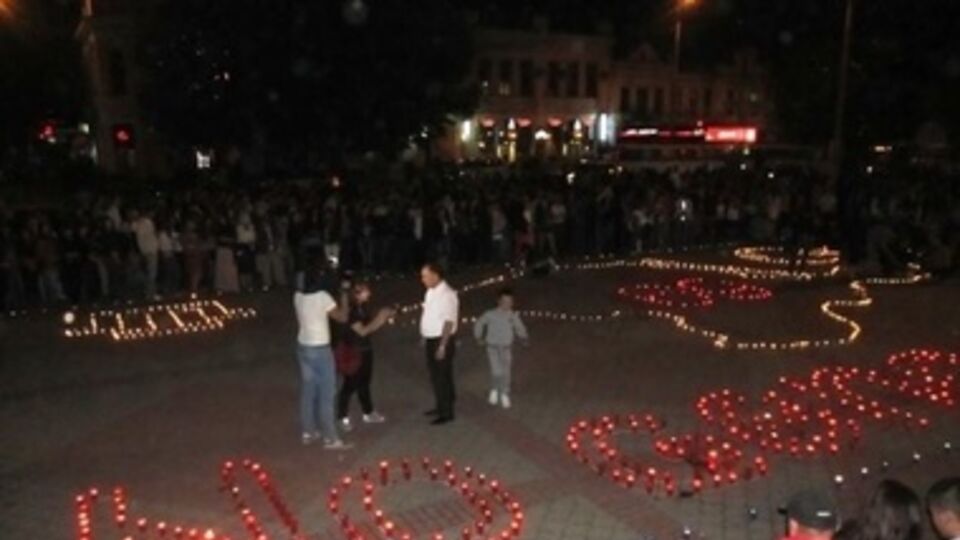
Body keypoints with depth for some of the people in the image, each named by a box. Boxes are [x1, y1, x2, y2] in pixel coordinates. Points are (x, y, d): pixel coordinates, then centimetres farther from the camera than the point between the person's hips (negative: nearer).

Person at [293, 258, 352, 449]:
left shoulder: (298, 296, 1)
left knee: (308, 391, 17)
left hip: (303, 347, 7)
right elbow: (342, 317, -14)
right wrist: (345, 297, -2)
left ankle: (308, 432, 28)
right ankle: (331, 438, 8)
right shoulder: (323, 297, -19)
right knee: (326, 394, 2)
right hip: (320, 350, -7)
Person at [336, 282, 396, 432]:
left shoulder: (364, 306, 4)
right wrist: (379, 318, -22)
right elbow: (362, 331, -22)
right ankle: (343, 418, 14)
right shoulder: (349, 309, -21)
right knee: (350, 385, 1)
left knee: (364, 383, 18)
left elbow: (371, 324, 10)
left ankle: (368, 414, 31)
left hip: (366, 349, 8)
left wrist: (386, 317, -2)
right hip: (352, 352, -8)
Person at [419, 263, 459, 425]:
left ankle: (446, 413, 11)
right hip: (431, 340, 9)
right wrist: (424, 337, 16)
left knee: (443, 377, 0)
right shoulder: (431, 292, 8)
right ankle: (440, 407, 34)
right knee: (435, 375, 19)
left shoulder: (447, 294, -21)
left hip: (441, 341, -9)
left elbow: (449, 321, -23)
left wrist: (442, 345, -25)